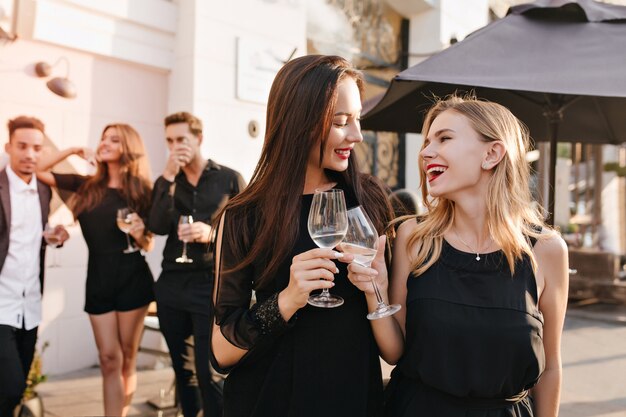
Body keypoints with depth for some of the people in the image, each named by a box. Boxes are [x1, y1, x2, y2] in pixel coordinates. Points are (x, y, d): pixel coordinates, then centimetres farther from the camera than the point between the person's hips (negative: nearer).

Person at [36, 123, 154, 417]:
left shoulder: (140, 189, 0)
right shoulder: (87, 185, 7)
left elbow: (148, 245, 3)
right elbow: (39, 171, 9)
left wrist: (140, 234, -19)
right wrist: (73, 150, 3)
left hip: (132, 277, -2)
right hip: (98, 278, 2)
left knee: (127, 360, 9)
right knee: (109, 359, 3)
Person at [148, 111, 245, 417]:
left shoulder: (230, 179, 2)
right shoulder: (166, 183, 11)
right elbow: (158, 226, -7)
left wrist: (212, 233, -18)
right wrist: (169, 176, -11)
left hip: (213, 284, -4)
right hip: (172, 285, 4)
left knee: (209, 371, -4)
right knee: (183, 368, 15)